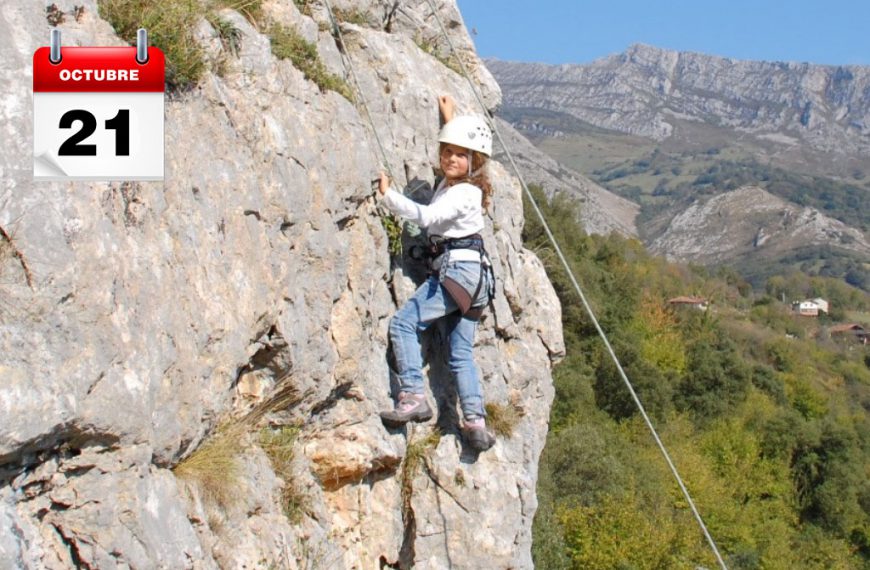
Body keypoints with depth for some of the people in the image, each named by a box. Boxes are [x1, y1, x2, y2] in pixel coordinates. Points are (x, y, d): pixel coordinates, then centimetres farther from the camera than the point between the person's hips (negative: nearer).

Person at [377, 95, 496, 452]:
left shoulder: (464, 193, -11)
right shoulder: (451, 183, 17)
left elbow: (426, 216, -24)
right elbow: (455, 141, 40)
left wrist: (388, 194, -18)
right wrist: (450, 120, 46)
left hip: (460, 268, -10)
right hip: (467, 275, 10)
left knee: (404, 323, -15)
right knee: (461, 352, 6)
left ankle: (413, 397, -22)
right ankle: (475, 421, 2)